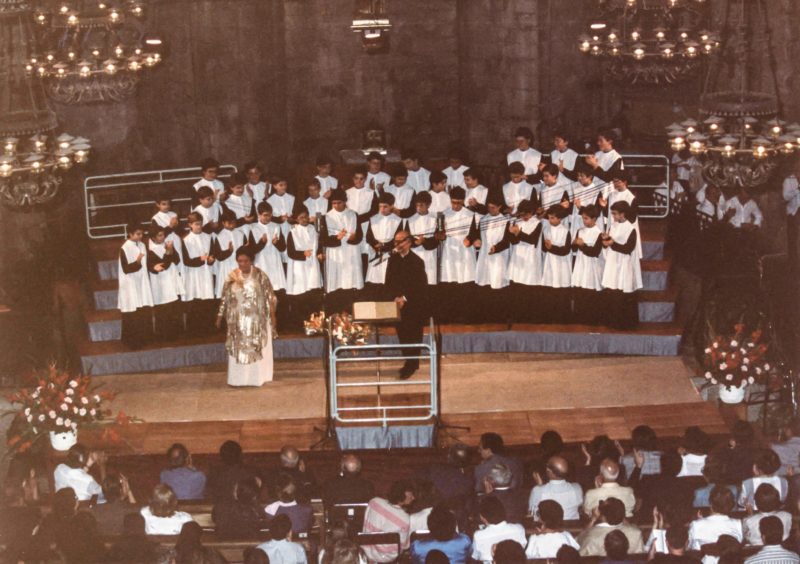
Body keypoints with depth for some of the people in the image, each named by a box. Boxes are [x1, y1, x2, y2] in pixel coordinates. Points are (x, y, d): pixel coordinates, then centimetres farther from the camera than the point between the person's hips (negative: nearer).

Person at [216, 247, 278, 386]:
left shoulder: (259, 275, -7)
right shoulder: (232, 277, -1)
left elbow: (269, 296, -5)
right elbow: (225, 298, 4)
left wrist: (272, 315, -7)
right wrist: (220, 316, 6)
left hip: (257, 319, -2)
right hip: (238, 320, 2)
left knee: (258, 348, 5)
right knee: (238, 349, 5)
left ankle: (257, 377, 14)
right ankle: (238, 378, 12)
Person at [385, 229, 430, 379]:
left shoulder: (416, 261, -7)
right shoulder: (393, 259, 7)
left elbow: (420, 286, -11)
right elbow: (389, 282, 5)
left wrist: (404, 298, -17)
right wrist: (396, 297, -11)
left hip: (414, 305, -4)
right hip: (399, 304, 5)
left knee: (413, 334, -3)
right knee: (402, 333, 5)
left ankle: (411, 365, 2)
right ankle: (410, 363, 17)